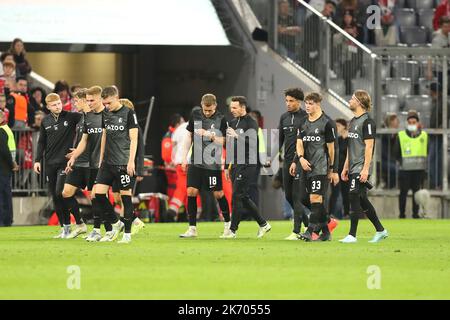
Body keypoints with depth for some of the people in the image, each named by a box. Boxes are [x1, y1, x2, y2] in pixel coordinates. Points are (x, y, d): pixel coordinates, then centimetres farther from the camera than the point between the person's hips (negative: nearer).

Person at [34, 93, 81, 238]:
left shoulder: (71, 117, -4)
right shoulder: (46, 121, 9)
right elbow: (42, 142, 16)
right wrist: (38, 160, 11)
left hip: (65, 161, -5)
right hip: (50, 163, 5)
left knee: (60, 193, -15)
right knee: (54, 196, 5)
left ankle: (67, 226, -4)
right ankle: (64, 228, 12)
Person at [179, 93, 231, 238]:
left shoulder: (221, 119, -5)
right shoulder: (195, 117, 6)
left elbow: (222, 142, -6)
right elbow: (189, 137, 14)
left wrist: (210, 135, -22)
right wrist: (184, 157, 11)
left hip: (213, 163, -3)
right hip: (196, 161, 3)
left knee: (218, 193, 2)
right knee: (191, 192, -5)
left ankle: (227, 223, 23)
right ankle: (192, 229, 0)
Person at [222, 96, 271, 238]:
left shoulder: (251, 123, -9)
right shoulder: (233, 123, 15)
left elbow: (252, 143, -20)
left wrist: (237, 136, -29)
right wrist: (229, 166, 21)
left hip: (247, 165, -8)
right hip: (236, 165, 8)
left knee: (237, 196, -9)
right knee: (244, 198, 9)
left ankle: (233, 230, -5)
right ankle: (263, 224, 19)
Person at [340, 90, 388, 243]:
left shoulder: (367, 121, -11)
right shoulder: (353, 121, 18)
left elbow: (369, 146, -16)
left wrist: (365, 169, -21)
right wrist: (346, 167, 21)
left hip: (361, 168, -9)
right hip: (353, 167, 9)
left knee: (354, 197, -12)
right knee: (362, 200, 11)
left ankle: (352, 235, -10)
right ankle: (380, 231, 19)